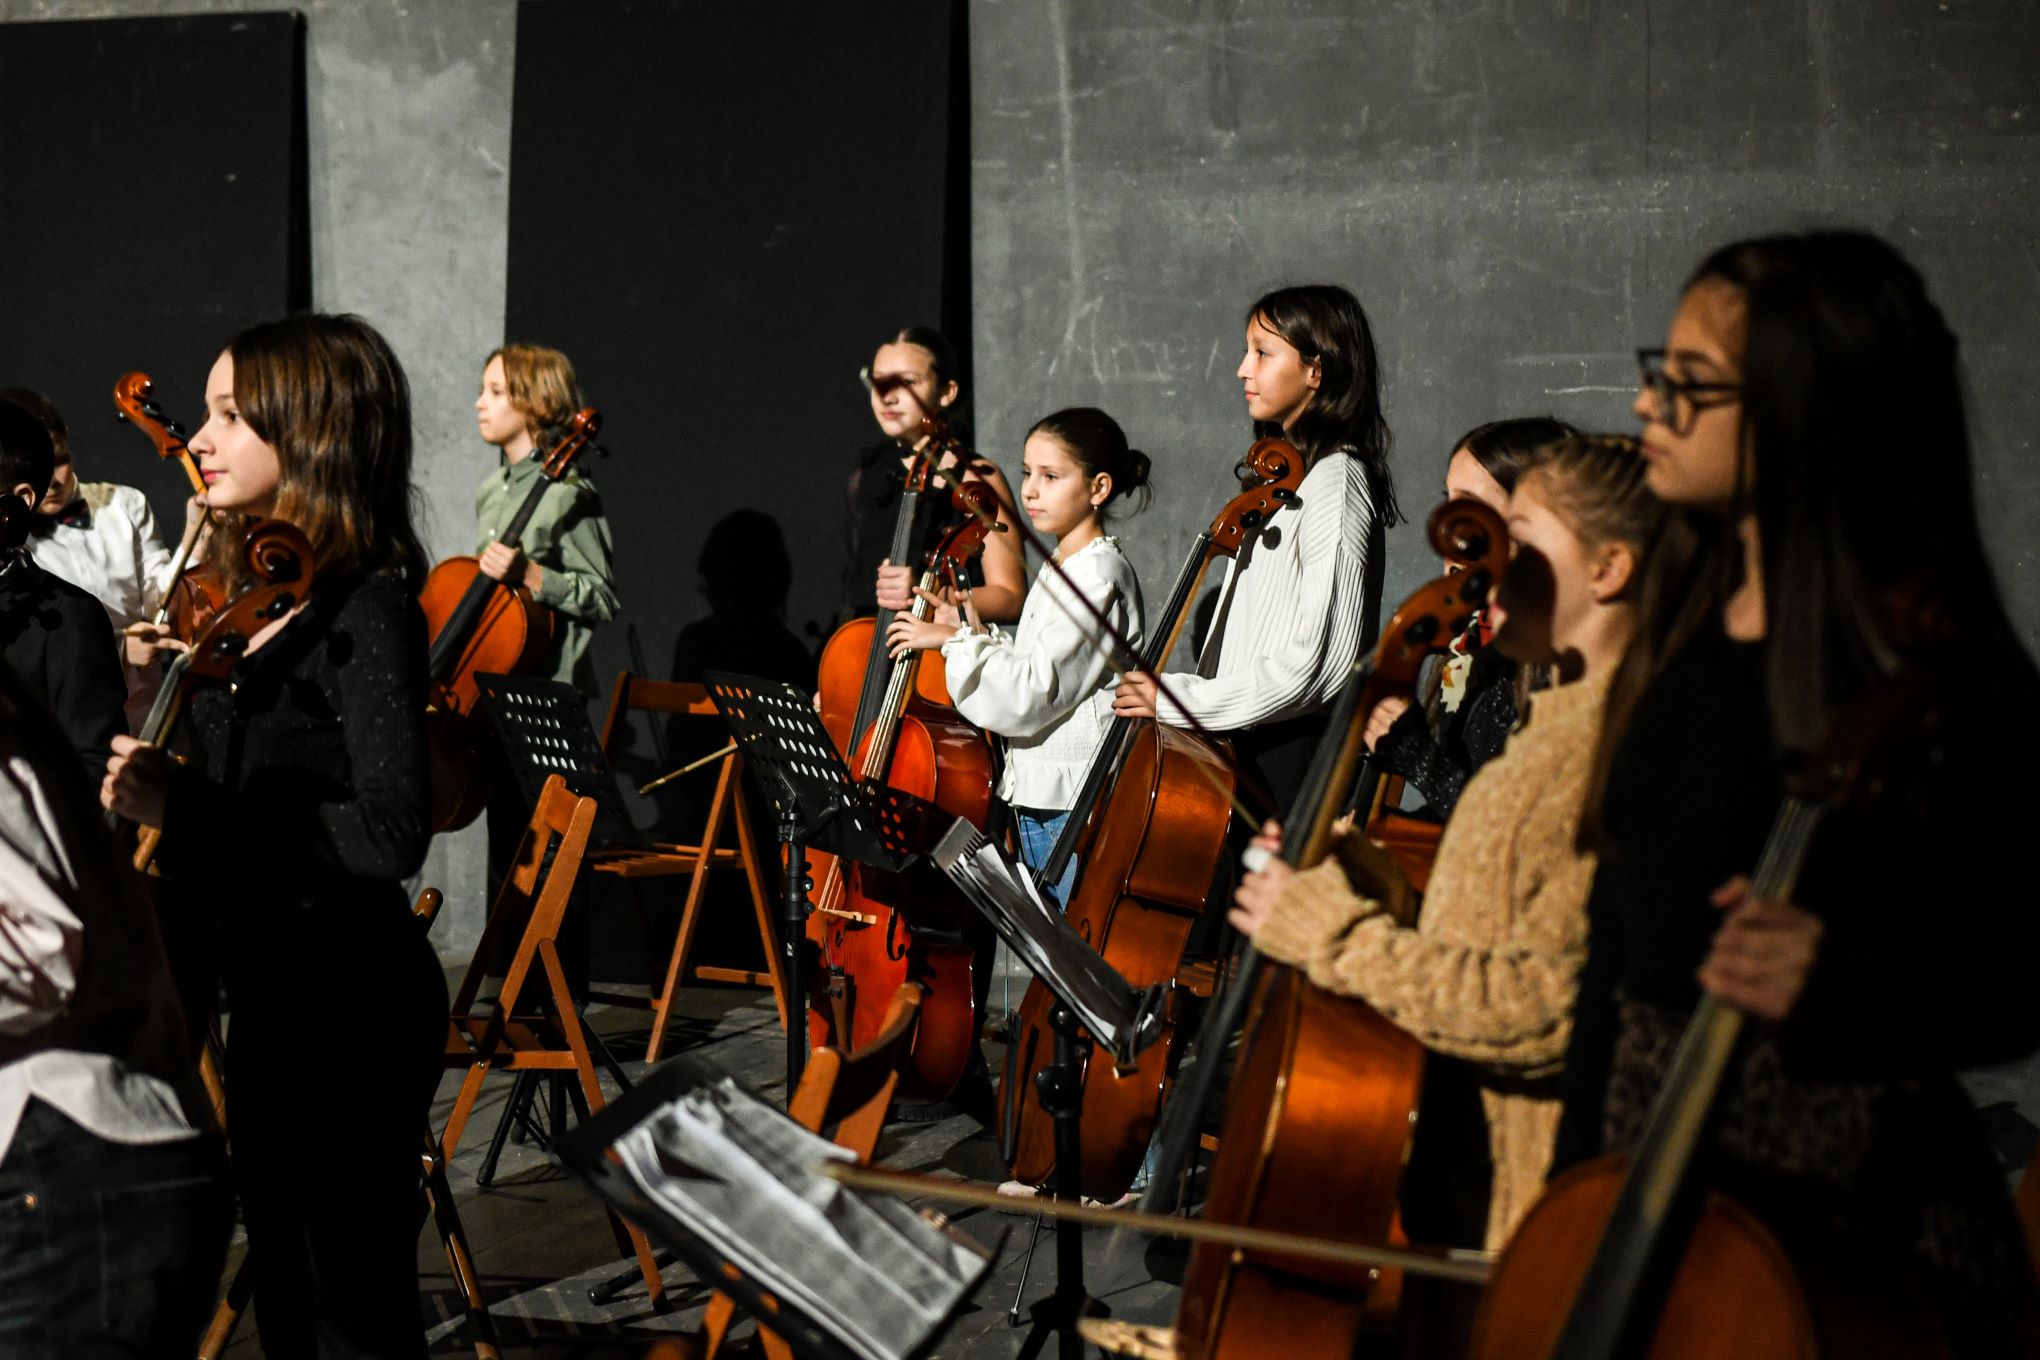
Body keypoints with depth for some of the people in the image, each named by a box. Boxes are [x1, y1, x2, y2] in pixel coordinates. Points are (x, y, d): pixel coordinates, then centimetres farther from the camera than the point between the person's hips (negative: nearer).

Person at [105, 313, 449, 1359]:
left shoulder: (367, 610, -19)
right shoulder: (251, 594, 7)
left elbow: (389, 833, -28)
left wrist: (186, 811, -26)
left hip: (349, 999, -9)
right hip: (265, 991, 9)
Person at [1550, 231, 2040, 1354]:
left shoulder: (1937, 674, -16)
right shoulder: (1684, 619, 6)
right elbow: (1623, 924, 10)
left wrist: (1839, 984, -31)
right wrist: (1578, 1188, 11)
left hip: (1845, 1218, -6)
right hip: (1655, 1164, 7)